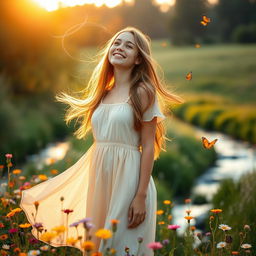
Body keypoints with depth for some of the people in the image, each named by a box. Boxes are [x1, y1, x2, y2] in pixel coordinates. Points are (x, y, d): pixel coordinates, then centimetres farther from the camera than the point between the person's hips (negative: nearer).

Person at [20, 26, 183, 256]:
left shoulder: (142, 93, -5)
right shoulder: (103, 93, 13)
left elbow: (148, 146, -9)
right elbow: (99, 142, 14)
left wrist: (141, 196, -16)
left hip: (128, 176, -6)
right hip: (99, 177, 6)